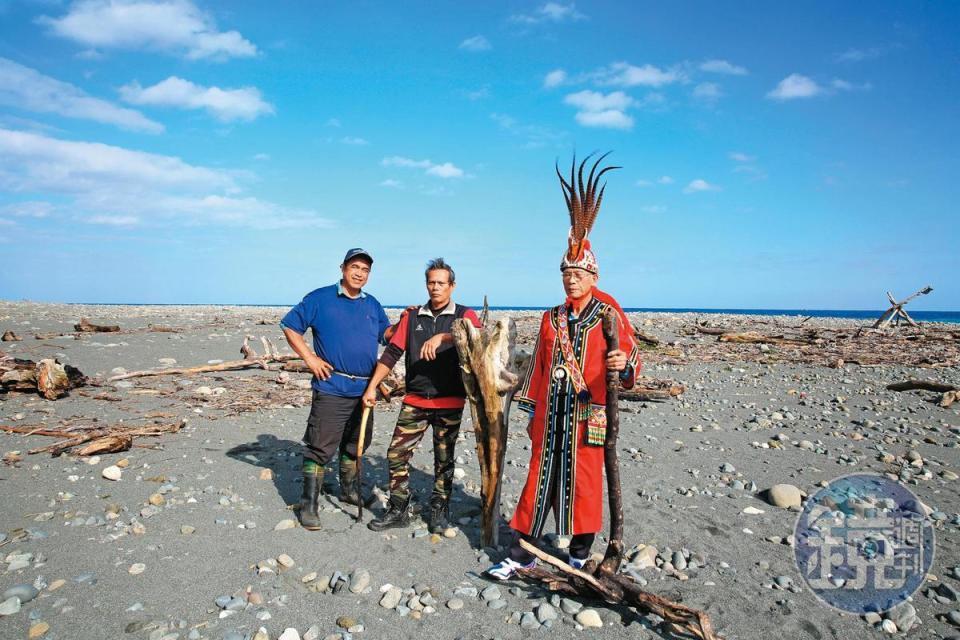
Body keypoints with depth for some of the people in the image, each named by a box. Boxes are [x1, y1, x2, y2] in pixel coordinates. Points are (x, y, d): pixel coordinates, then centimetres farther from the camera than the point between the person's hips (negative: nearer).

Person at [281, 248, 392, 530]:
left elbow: (386, 334, 19)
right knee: (320, 446, -4)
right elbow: (290, 326, 0)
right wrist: (310, 359, -8)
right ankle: (309, 504, 6)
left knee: (355, 444, 19)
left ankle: (349, 490, 36)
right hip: (331, 388, -5)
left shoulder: (372, 304, 13)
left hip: (364, 389, 6)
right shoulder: (320, 298, -3)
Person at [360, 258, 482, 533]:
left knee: (444, 460, 8)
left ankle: (439, 511, 23)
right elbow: (392, 353, 5)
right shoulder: (412, 317, 9)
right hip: (415, 401, 3)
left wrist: (441, 337, -34)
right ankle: (398, 510, 15)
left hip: (449, 403, -2)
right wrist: (372, 386, -2)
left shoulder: (463, 315, 1)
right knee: (397, 454, 1)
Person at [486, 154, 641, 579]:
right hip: (550, 417, 4)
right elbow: (538, 368, 14)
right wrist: (533, 412, 14)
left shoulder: (610, 317, -3)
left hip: (587, 418, -4)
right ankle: (522, 554, 19)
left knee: (585, 482, 6)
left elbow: (630, 358, -7)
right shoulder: (551, 319, 10)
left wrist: (624, 365, -31)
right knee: (541, 480, 9)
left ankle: (580, 557, 25)